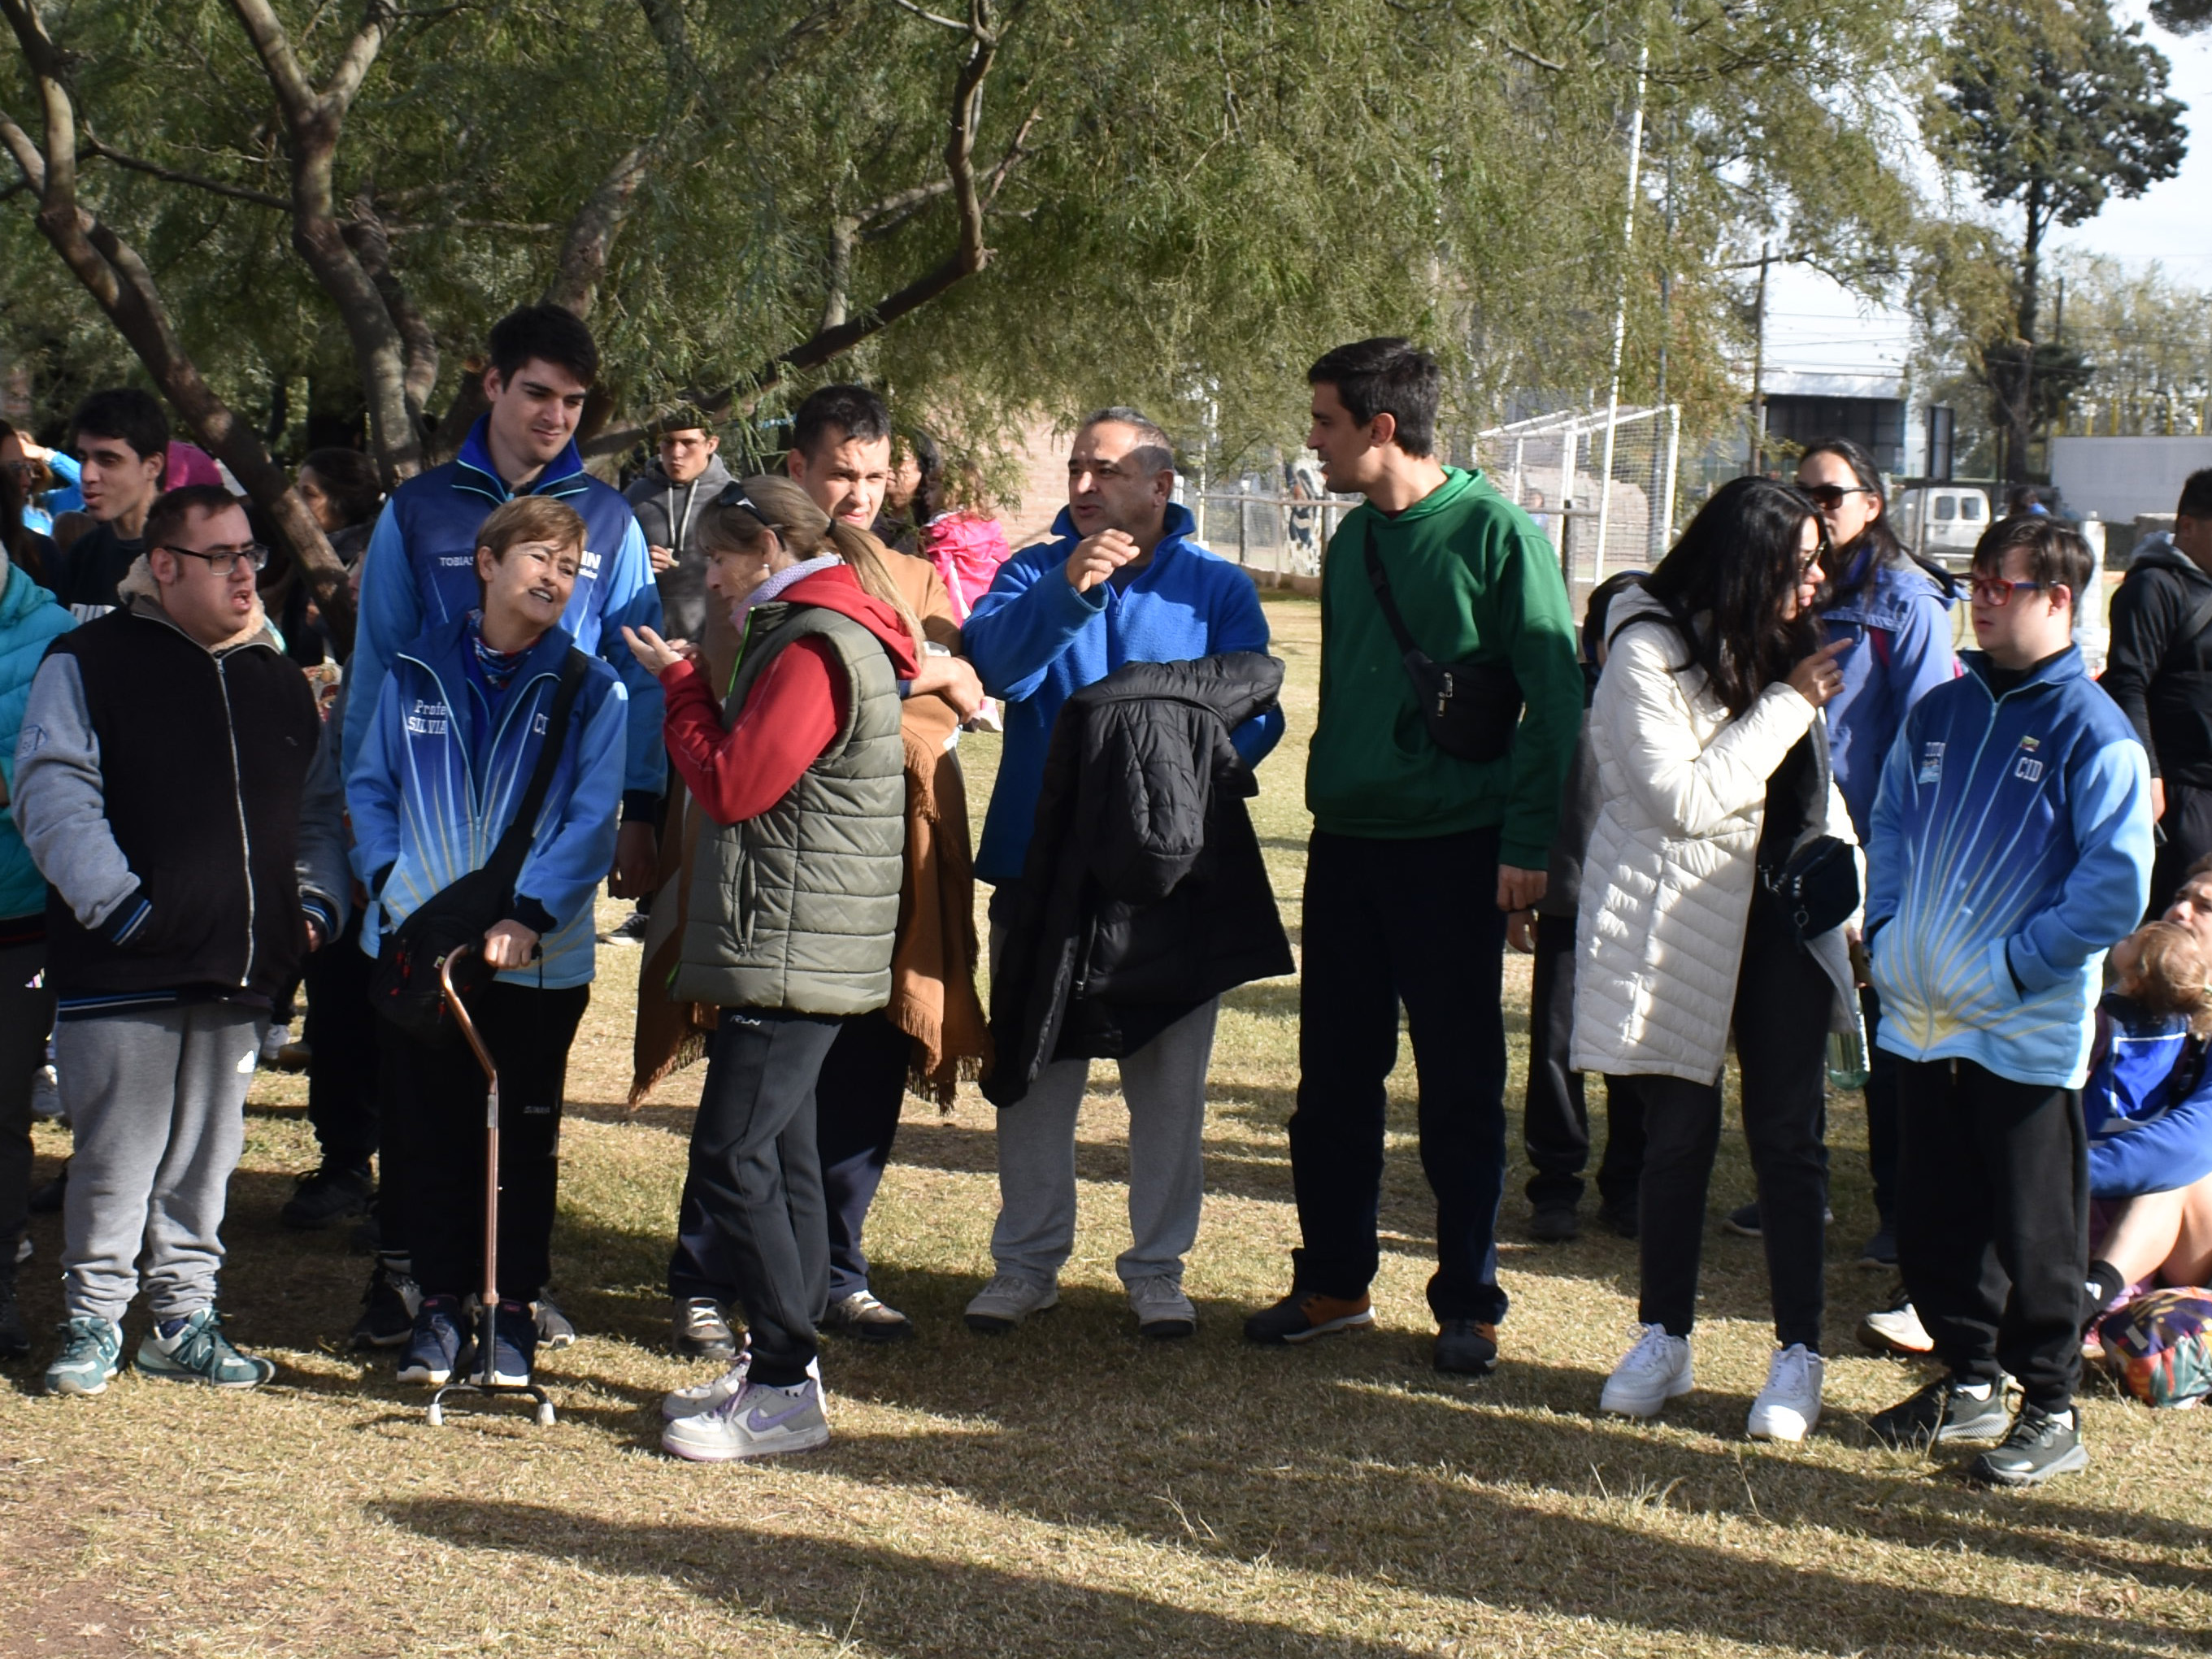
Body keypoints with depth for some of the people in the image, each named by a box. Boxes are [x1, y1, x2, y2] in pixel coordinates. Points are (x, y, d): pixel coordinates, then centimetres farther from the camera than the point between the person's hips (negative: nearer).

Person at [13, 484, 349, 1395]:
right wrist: (116, 903, -17)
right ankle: (93, 1320, 13)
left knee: (205, 1158, 12)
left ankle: (183, 1318, 22)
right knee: (116, 1157, -1)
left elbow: (320, 807, 23)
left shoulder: (277, 679, 16)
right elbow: (52, 794, -9)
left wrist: (315, 900, 8)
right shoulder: (91, 661, -2)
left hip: (238, 975, 5)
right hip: (123, 972, -5)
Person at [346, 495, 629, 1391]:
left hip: (539, 957, -2)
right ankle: (439, 1303, 19)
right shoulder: (416, 673, 6)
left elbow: (592, 818, -8)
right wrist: (390, 883, -6)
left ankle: (515, 1310, 18)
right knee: (426, 1133, 7)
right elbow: (370, 788, 10)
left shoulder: (590, 690, -1)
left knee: (526, 1139, 7)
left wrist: (529, 914, -20)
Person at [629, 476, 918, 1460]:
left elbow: (732, 784, -17)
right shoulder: (810, 633, 19)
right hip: (794, 947, 11)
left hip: (793, 949, -11)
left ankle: (784, 1389, -7)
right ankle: (783, 1360, 21)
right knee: (777, 1148, 14)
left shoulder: (816, 647, -15)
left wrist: (679, 682, -6)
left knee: (732, 1155, -10)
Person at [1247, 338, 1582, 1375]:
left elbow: (1552, 695, -12)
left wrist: (1527, 841, -16)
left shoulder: (1495, 532, -10)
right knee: (1333, 1077, 10)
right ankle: (1333, 1281, 22)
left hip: (1453, 850, -6)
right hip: (1346, 843, 6)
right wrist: (1328, 798, 15)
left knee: (1460, 1085, 3)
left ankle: (1468, 1304, 12)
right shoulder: (1353, 539, 10)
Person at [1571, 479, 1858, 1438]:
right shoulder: (1648, 652, -11)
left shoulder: (1780, 648, 10)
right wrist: (1787, 706, -16)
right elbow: (1683, 799, -19)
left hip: (1780, 918, 5)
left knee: (1787, 1134, 0)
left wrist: (1842, 870, 9)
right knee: (1677, 1134, 4)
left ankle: (1799, 1351, 7)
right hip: (1677, 923, -5)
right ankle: (1664, 1339, 19)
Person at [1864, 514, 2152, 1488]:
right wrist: (1886, 933, 4)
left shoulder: (2093, 734, -10)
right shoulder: (1940, 713, 9)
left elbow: (2116, 888, -15)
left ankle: (2051, 1411, 15)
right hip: (1922, 1017, 6)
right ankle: (1968, 1382, 29)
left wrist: (2012, 967, -16)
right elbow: (1891, 827, 19)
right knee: (1932, 1218, 14)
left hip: (2026, 1033, -6)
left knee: (2033, 1231, 2)